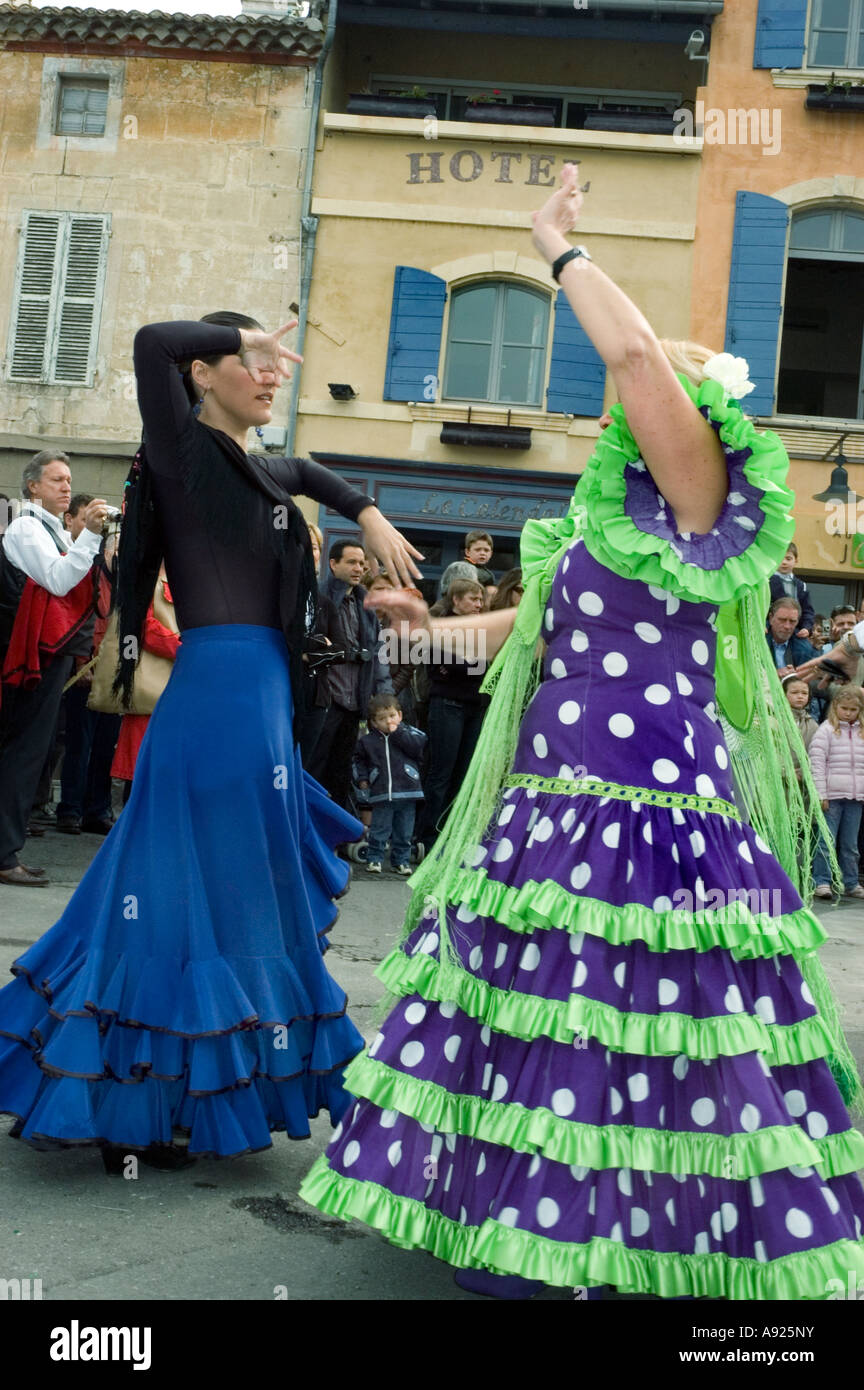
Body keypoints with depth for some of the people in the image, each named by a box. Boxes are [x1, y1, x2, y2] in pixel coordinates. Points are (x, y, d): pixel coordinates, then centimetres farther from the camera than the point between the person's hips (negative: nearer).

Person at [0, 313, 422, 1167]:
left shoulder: (261, 472, 18)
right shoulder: (182, 452, -5)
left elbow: (308, 474, 41)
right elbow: (151, 343, -22)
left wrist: (369, 517, 29)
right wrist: (241, 335, -8)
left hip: (261, 697, 9)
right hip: (217, 694, -9)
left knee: (238, 896, 13)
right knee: (199, 894, -3)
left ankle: (140, 1101, 24)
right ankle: (128, 1118, 9)